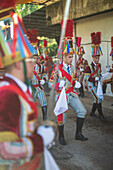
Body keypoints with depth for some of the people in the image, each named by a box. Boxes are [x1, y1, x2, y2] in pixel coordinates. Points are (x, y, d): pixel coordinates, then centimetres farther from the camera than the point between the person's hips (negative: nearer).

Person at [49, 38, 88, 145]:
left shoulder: (72, 68, 9)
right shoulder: (57, 68, -10)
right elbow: (50, 84, -8)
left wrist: (76, 83, 0)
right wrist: (59, 85, -27)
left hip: (72, 94, 6)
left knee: (82, 111, -6)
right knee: (62, 118, 0)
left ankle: (78, 134, 9)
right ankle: (61, 137, 24)